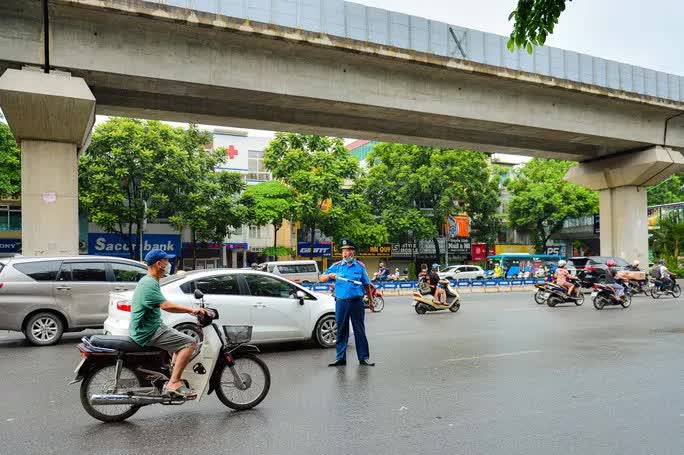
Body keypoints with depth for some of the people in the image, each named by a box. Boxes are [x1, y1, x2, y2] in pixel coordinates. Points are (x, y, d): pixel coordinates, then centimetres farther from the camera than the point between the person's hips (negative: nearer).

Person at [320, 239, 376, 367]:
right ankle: (340, 358, 14)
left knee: (360, 331, 4)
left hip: (357, 302, -1)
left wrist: (371, 301, 11)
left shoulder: (360, 266, 6)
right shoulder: (336, 266, 6)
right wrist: (330, 275, -15)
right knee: (341, 331, 6)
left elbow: (366, 285, 11)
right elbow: (321, 279, 6)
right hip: (341, 302, 1)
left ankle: (364, 358, 12)